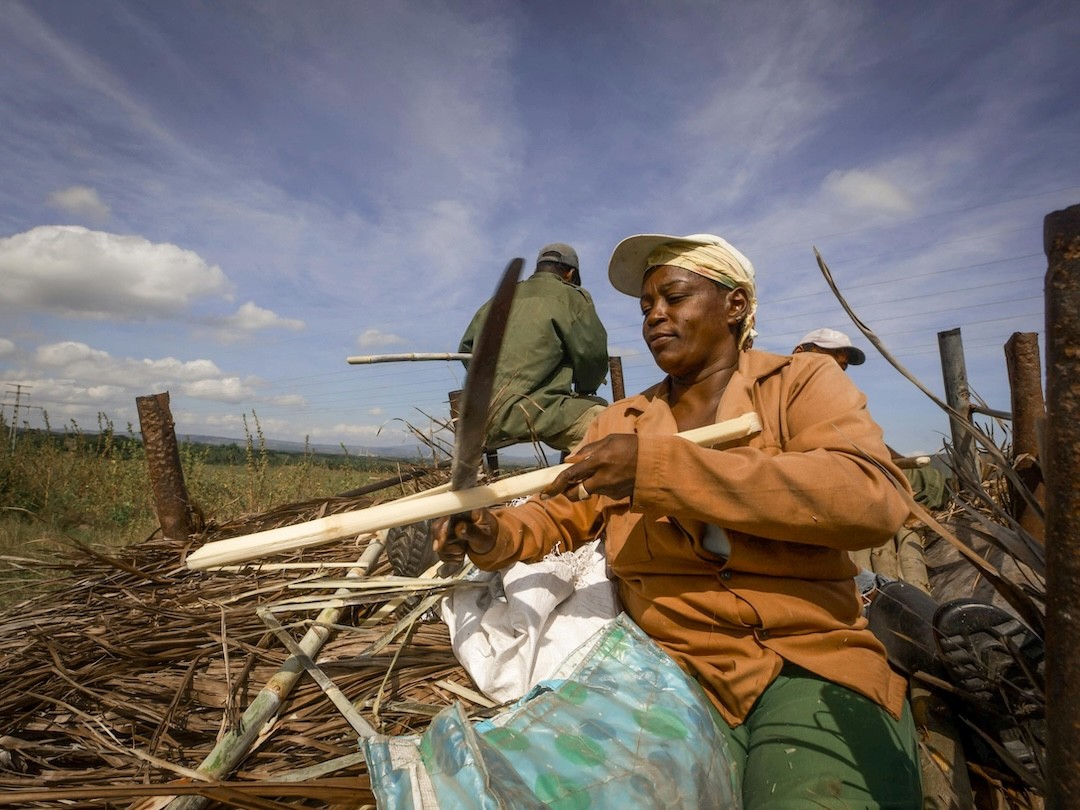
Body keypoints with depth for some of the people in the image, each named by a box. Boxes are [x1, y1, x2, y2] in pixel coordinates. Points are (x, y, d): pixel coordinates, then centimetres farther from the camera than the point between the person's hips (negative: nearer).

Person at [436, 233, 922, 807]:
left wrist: (660, 465, -23)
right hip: (671, 668, 2)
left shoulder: (802, 382, 2)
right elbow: (557, 516, 15)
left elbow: (871, 499, -16)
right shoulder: (617, 423, 11)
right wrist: (497, 536, -10)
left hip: (813, 665, -1)